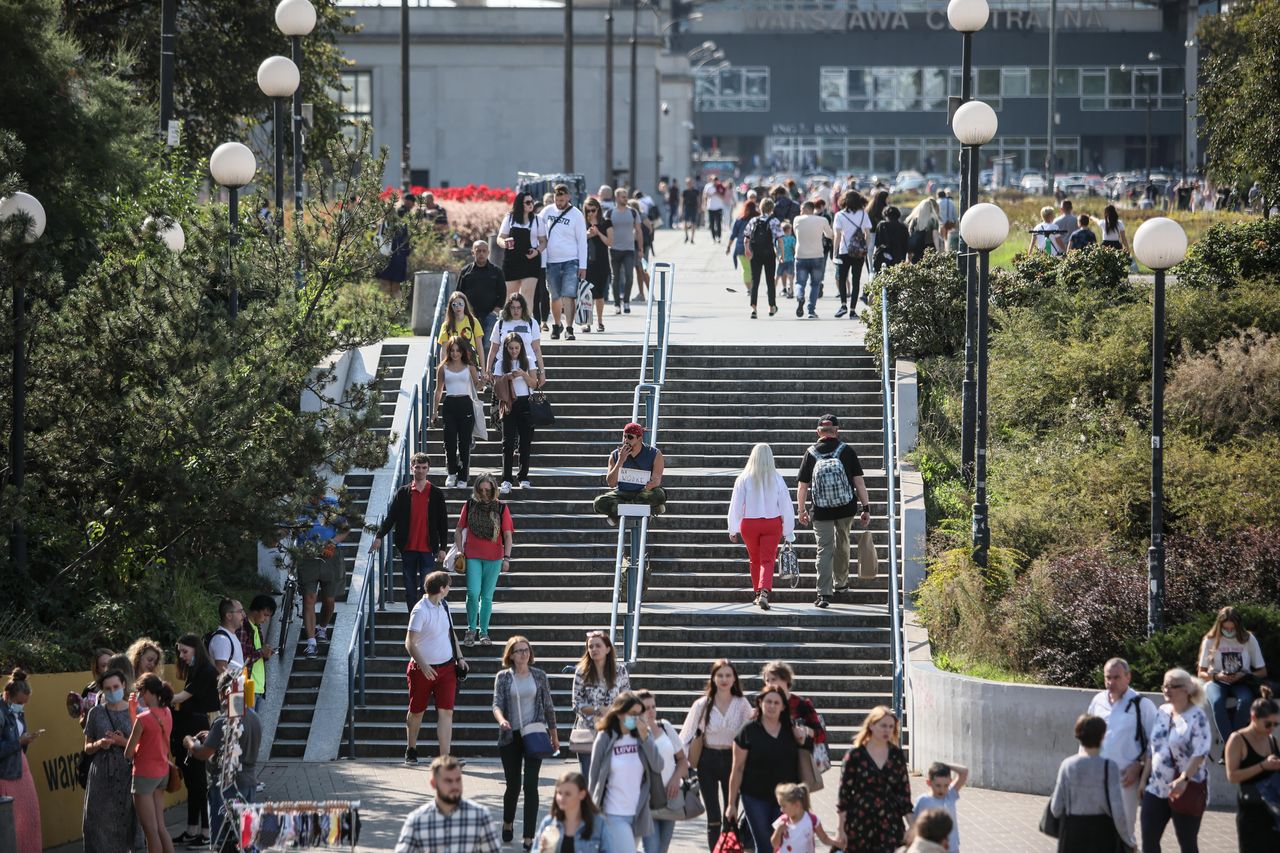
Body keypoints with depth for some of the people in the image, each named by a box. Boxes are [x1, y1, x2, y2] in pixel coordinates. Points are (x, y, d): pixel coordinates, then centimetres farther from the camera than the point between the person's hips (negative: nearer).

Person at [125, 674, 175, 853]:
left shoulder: (143, 719, -20)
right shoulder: (166, 713, 1)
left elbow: (128, 753, -15)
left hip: (145, 775, -7)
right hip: (162, 772, 7)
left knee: (151, 830, 1)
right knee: (160, 826, 14)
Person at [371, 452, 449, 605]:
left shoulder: (436, 494, 4)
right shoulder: (402, 493, 7)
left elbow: (443, 523, 5)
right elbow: (390, 517, 3)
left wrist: (442, 548, 0)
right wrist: (379, 536, -11)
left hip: (428, 550, -2)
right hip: (408, 549, 2)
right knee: (410, 591, 6)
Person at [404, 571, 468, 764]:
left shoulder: (444, 606, 6)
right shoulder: (420, 611, -18)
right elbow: (410, 643, -21)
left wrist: (459, 657, 12)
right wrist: (423, 665, -31)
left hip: (446, 667, 5)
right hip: (423, 668, -5)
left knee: (446, 712, -6)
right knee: (417, 711, 12)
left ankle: (445, 757, -10)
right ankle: (411, 750, 33)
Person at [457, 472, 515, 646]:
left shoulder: (501, 508, 0)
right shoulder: (470, 506, 2)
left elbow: (508, 535, 1)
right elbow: (459, 531, 9)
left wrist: (506, 558, -6)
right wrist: (460, 552, 1)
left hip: (494, 557, 0)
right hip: (473, 556, 0)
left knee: (487, 596, 5)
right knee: (473, 594, -10)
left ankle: (484, 632, 16)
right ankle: (471, 629, 9)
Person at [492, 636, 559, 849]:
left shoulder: (539, 676, 4)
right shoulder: (503, 677, 2)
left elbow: (548, 706, 10)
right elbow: (497, 704, -6)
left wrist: (554, 734, 13)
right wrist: (501, 720, -28)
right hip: (511, 737, 0)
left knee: (531, 785, -9)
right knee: (513, 785, 8)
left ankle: (529, 836, -7)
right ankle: (508, 822, 37)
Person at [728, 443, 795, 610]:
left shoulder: (744, 479, -8)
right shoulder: (776, 479, -6)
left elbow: (736, 505, -4)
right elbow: (786, 506, -3)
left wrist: (733, 529, 6)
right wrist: (788, 532, 5)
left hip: (749, 524, 1)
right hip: (772, 523, -1)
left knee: (755, 560, 18)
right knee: (768, 560, -1)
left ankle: (758, 593, 28)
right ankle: (764, 592, -22)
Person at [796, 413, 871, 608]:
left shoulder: (811, 453, -2)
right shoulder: (847, 451, -3)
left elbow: (802, 486, 0)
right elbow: (859, 482, -5)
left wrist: (801, 510, 13)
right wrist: (865, 508, 1)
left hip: (821, 512, -1)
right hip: (846, 508, 1)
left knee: (824, 550, 1)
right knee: (842, 544, 23)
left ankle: (824, 594, -9)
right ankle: (840, 583, 39)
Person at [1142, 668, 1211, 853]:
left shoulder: (1197, 717, -11)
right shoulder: (1162, 712, 10)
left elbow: (1200, 753, -20)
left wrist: (1184, 779, -31)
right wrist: (1145, 777, 12)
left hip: (1186, 790, -7)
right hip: (1157, 787, 7)